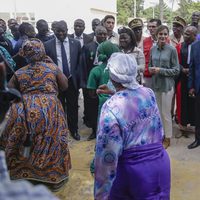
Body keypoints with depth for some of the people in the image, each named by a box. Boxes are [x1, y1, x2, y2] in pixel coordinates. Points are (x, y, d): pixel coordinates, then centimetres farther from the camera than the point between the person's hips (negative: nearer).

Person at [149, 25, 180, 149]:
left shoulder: (172, 50, -9)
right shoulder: (153, 49, 4)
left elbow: (176, 70, -7)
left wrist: (161, 70, -16)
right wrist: (151, 69, -6)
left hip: (167, 85, -4)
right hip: (155, 84, 4)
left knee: (166, 113, 3)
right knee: (157, 112, 14)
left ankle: (167, 138, 19)